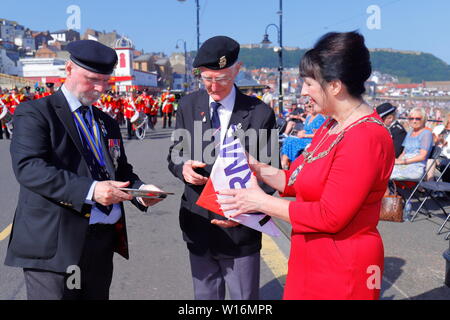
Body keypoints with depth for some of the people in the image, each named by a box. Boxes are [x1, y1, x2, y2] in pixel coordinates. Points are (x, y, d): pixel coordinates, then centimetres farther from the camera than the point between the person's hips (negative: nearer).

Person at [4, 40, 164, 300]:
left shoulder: (107, 122, 18)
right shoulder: (35, 113, -3)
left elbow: (122, 169, 22)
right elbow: (28, 168, -17)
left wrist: (140, 189, -2)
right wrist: (89, 189, -28)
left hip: (103, 241, 7)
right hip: (54, 243, -6)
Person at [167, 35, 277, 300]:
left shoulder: (260, 113, -9)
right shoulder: (189, 105, 1)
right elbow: (174, 154, 9)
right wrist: (183, 168, -16)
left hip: (239, 231, -3)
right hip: (198, 226, 3)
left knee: (245, 297, 13)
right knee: (205, 296, 19)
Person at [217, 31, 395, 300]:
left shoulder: (366, 138, -23)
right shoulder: (331, 127, 8)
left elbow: (330, 217, -24)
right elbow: (297, 181, 10)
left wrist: (262, 202, -16)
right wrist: (257, 168, -3)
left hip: (341, 271, -8)